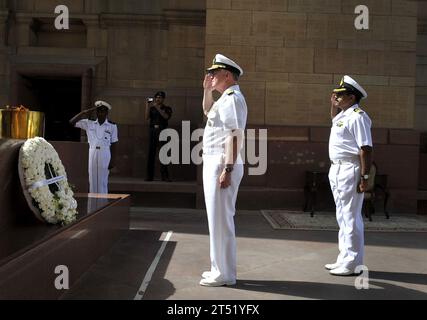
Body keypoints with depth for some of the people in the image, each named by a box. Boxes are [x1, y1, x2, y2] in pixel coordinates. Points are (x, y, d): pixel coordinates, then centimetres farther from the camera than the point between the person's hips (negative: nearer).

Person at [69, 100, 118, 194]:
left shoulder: (112, 126, 0)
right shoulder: (89, 124, 6)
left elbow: (113, 144, 1)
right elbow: (72, 122, 4)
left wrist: (112, 161, -3)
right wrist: (84, 112, -5)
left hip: (105, 154, -3)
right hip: (92, 153, 3)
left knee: (103, 181, 0)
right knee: (92, 180, 7)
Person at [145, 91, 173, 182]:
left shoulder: (167, 109, 10)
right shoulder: (152, 108, 16)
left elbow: (166, 116, -11)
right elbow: (147, 118, 2)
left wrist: (157, 107, -15)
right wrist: (147, 106, -5)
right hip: (152, 130, 3)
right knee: (151, 153, -1)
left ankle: (164, 176, -9)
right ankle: (149, 175, 1)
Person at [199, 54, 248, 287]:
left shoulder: (232, 98, -13)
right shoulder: (225, 98, 17)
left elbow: (235, 136, -22)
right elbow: (208, 112, 38)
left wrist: (227, 169, -27)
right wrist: (207, 90, 23)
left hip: (222, 165, -10)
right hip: (213, 163, 10)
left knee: (221, 219, -5)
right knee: (218, 218, 15)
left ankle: (225, 274, 4)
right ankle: (220, 268, 26)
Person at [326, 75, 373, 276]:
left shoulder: (357, 117, -14)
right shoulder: (343, 115, 15)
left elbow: (366, 149, -20)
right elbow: (334, 120, 40)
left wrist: (365, 176, -23)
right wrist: (333, 104, 24)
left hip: (350, 171, -11)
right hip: (337, 170, 11)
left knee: (350, 217, -6)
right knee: (342, 217, 15)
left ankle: (352, 264, 2)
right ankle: (344, 259, 26)